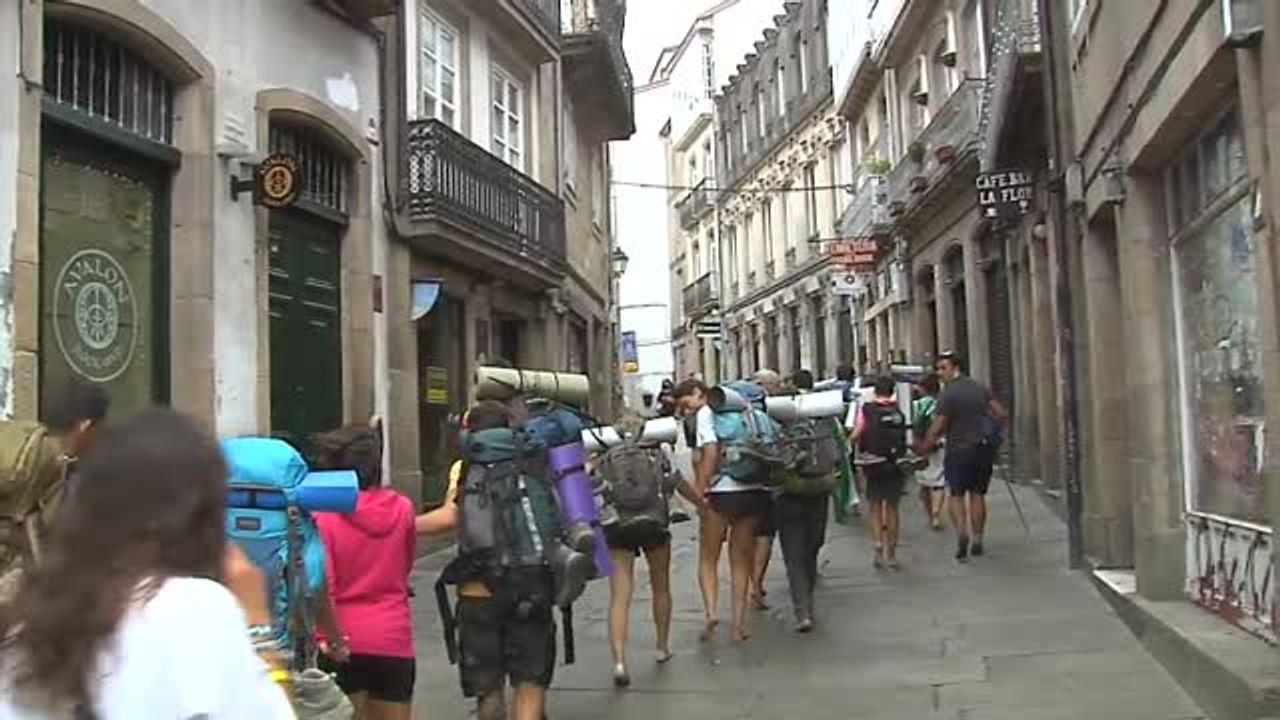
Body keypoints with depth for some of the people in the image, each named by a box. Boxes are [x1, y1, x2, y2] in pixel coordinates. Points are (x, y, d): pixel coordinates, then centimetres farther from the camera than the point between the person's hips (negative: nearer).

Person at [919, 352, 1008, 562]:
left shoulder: (948, 394, -14)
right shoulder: (980, 388, 6)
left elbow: (936, 429, -16)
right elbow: (1002, 414, 7)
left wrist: (922, 449, -6)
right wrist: (992, 433, 21)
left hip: (959, 450, -5)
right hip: (983, 448, 5)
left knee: (956, 495, 6)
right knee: (977, 494, 12)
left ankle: (961, 531, -14)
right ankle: (977, 540, 14)